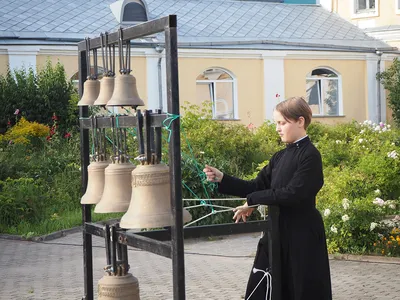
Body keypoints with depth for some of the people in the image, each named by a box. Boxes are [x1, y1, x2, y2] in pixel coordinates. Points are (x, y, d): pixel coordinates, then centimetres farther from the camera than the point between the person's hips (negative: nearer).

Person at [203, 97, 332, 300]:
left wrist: (253, 201, -17)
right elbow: (256, 186, 10)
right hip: (277, 233, 8)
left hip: (302, 236, -8)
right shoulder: (280, 157, 12)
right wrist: (221, 179, -2)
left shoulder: (310, 155, -13)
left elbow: (293, 193, -22)